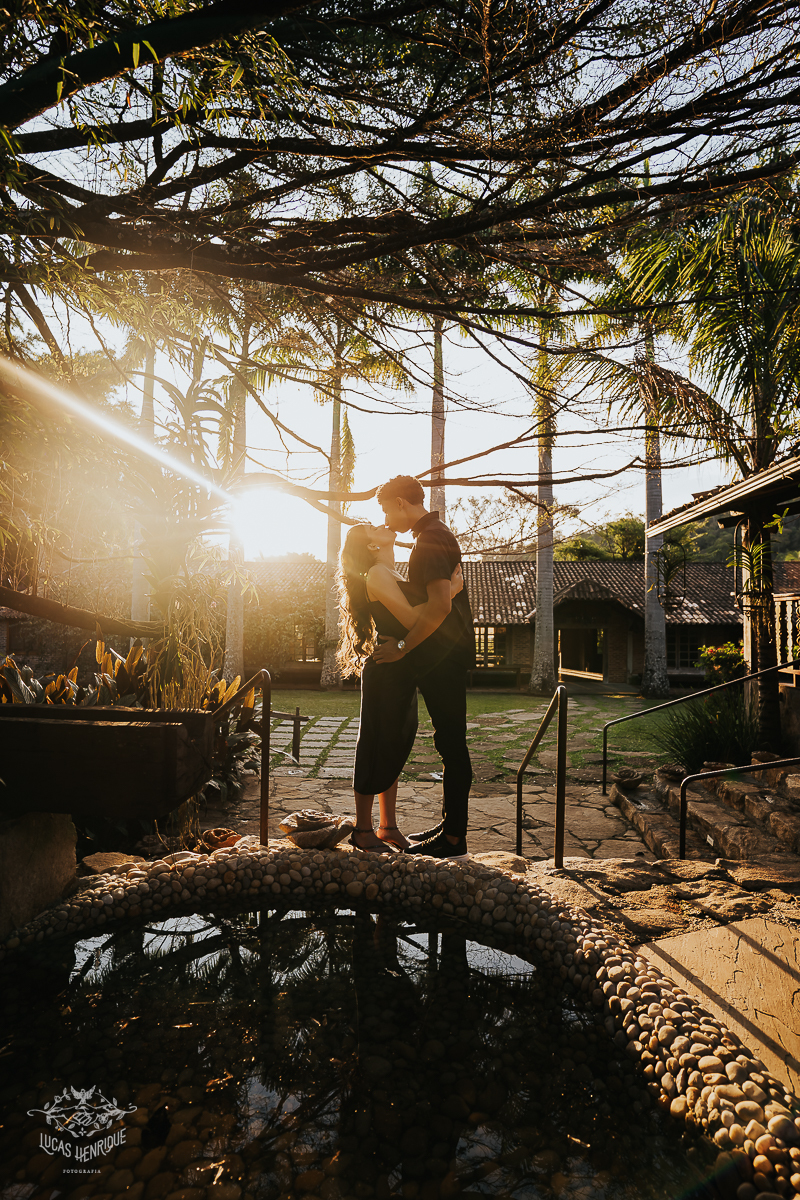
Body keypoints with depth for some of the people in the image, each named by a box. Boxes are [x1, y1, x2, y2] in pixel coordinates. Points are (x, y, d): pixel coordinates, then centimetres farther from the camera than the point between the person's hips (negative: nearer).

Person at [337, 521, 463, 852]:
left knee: (396, 749, 13)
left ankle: (388, 826, 23)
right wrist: (448, 592, -17)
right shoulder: (377, 574, -13)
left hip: (402, 673, 9)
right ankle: (363, 830, 11)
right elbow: (412, 618, -22)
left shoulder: (392, 574, 17)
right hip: (386, 672, -9)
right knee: (378, 749, -1)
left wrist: (449, 586, 6)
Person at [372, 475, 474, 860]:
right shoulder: (436, 534, 19)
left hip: (443, 657, -11)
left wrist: (402, 646, -18)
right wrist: (403, 642, 19)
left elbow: (440, 604, -25)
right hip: (444, 655, 11)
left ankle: (454, 840, 4)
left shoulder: (431, 539, -14)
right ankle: (449, 825, 25)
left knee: (451, 744, -5)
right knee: (449, 743, 14)